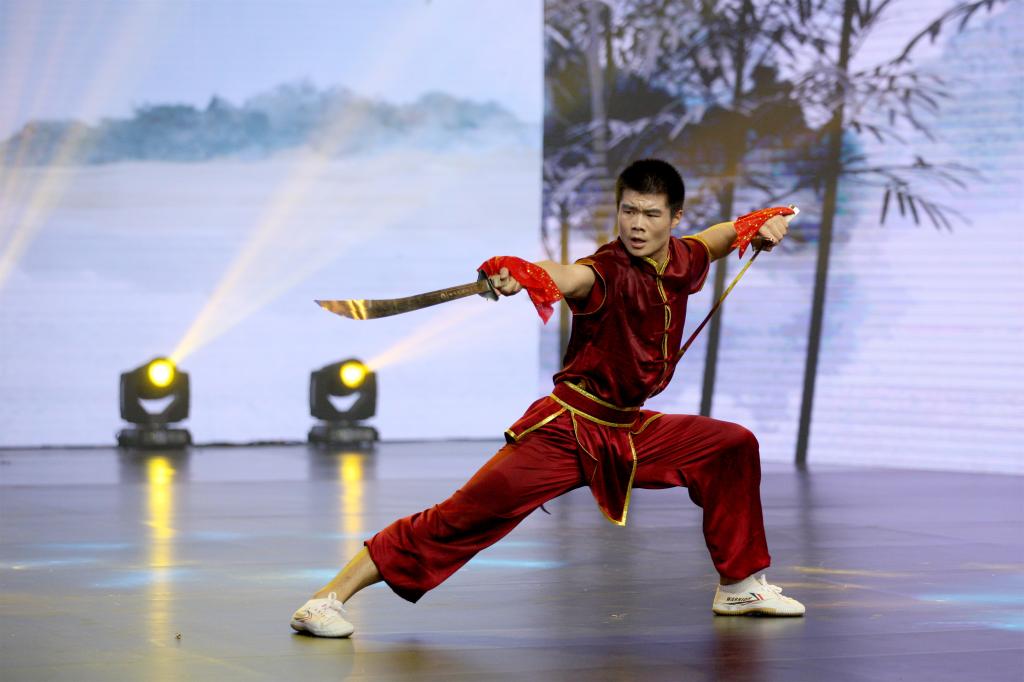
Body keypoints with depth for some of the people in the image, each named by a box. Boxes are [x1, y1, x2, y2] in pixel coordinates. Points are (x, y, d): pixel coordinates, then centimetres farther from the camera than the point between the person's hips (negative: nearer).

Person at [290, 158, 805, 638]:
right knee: (468, 512, -17)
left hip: (628, 432, 7)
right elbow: (570, 278, -44)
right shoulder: (610, 271, -18)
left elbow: (719, 237, 28)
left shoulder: (682, 260, 3)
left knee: (733, 447, 11)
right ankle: (329, 599, -19)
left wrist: (762, 225, 7)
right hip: (564, 432, -7)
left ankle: (739, 585, 26)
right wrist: (520, 276, -65)